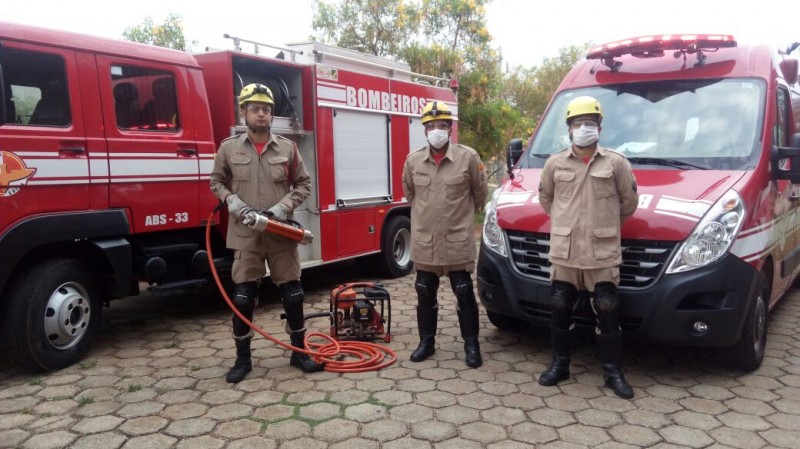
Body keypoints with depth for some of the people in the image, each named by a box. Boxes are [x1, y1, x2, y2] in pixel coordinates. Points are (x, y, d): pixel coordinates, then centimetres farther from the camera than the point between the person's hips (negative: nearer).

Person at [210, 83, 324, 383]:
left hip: (281, 234, 1)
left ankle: (299, 352, 21)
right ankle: (243, 358, 19)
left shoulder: (288, 148, 3)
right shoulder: (229, 148, 3)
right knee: (243, 297, 4)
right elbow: (216, 182, 13)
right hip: (245, 234, 0)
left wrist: (284, 206, -8)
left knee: (292, 294, 6)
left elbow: (304, 184, 7)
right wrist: (232, 201, -6)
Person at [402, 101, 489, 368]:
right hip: (423, 241, 3)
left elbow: (480, 193, 5)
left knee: (464, 294, 5)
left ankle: (471, 344, 19)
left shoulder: (468, 157, -7)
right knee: (425, 294, 11)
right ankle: (426, 341, 26)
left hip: (458, 241, -3)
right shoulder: (413, 160, 1)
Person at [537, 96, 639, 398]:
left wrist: (606, 222, 14)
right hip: (564, 251, 2)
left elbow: (629, 202, 9)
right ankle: (559, 365, 24)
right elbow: (546, 198, 19)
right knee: (560, 310, 8)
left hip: (603, 252, -2)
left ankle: (613, 373, 15)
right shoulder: (555, 163, 5)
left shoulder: (616, 163, 0)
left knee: (607, 313, 2)